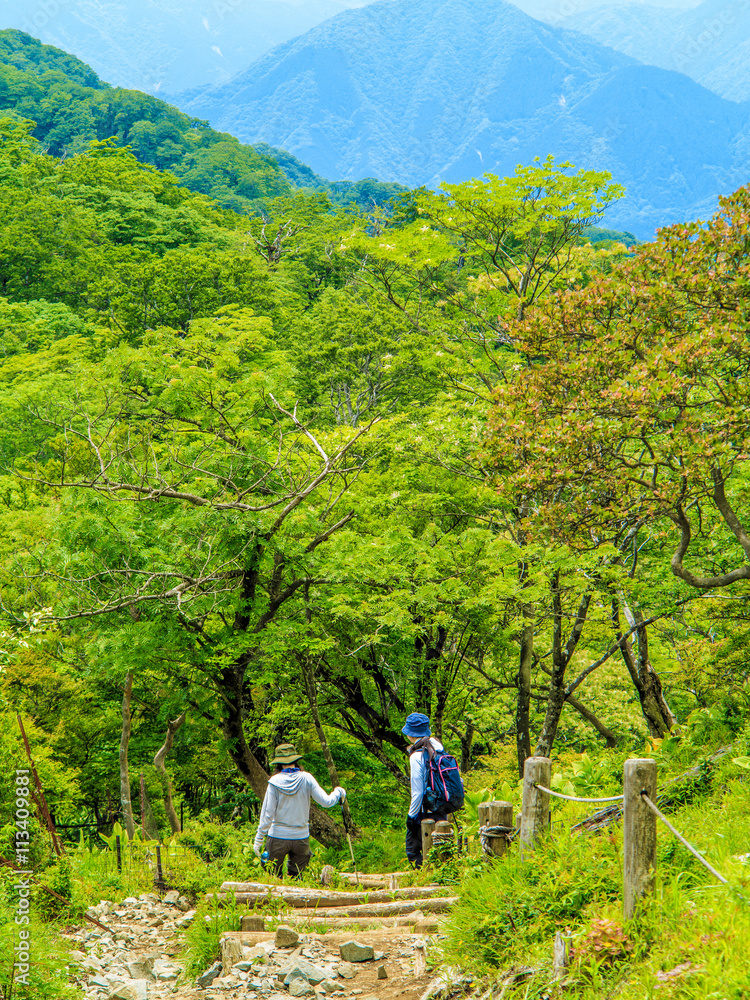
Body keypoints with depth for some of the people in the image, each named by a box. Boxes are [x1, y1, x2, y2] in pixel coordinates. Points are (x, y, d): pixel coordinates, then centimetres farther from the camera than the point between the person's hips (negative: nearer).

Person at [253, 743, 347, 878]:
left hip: (278, 837, -2)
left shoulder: (275, 782, -9)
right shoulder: (306, 779, -6)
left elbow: (267, 813, -9)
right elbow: (326, 802, -7)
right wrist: (338, 792, 13)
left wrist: (259, 839, -2)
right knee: (295, 877, 15)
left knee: (274, 878, 9)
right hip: (301, 837, 2)